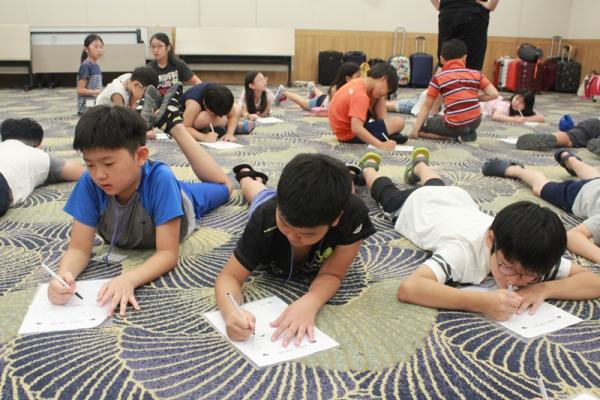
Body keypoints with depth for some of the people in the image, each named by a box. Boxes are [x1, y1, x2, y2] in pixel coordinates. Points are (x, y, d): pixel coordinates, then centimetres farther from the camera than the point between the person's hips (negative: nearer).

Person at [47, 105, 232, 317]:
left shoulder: (159, 179, -48)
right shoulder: (89, 183, -38)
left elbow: (168, 253, -46)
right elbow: (79, 249, -34)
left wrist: (129, 279, -64)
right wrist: (64, 275, -57)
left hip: (181, 200, -1)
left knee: (222, 187, 29)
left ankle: (174, 126, 36)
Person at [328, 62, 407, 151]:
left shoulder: (357, 83, 0)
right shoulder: (361, 96, -27)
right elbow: (356, 129, -39)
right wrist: (381, 145, -40)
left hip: (344, 127, 10)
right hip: (351, 135, -10)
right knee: (399, 122, -17)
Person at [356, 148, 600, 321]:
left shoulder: (527, 254, -40)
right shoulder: (465, 250, -53)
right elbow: (408, 288, -67)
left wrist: (543, 288, -55)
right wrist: (482, 303, -74)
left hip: (455, 200, 4)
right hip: (416, 204, -3)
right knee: (387, 193, 32)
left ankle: (419, 163, 69)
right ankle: (369, 166, 60)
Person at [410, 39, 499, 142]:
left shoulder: (438, 78, -1)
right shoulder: (476, 74, 6)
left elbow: (427, 106, -1)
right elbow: (494, 94, -1)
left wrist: (415, 128, 3)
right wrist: (476, 98, 15)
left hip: (455, 125, -4)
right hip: (475, 122, 4)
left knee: (422, 126, 16)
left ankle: (453, 136, -2)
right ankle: (468, 133, 13)